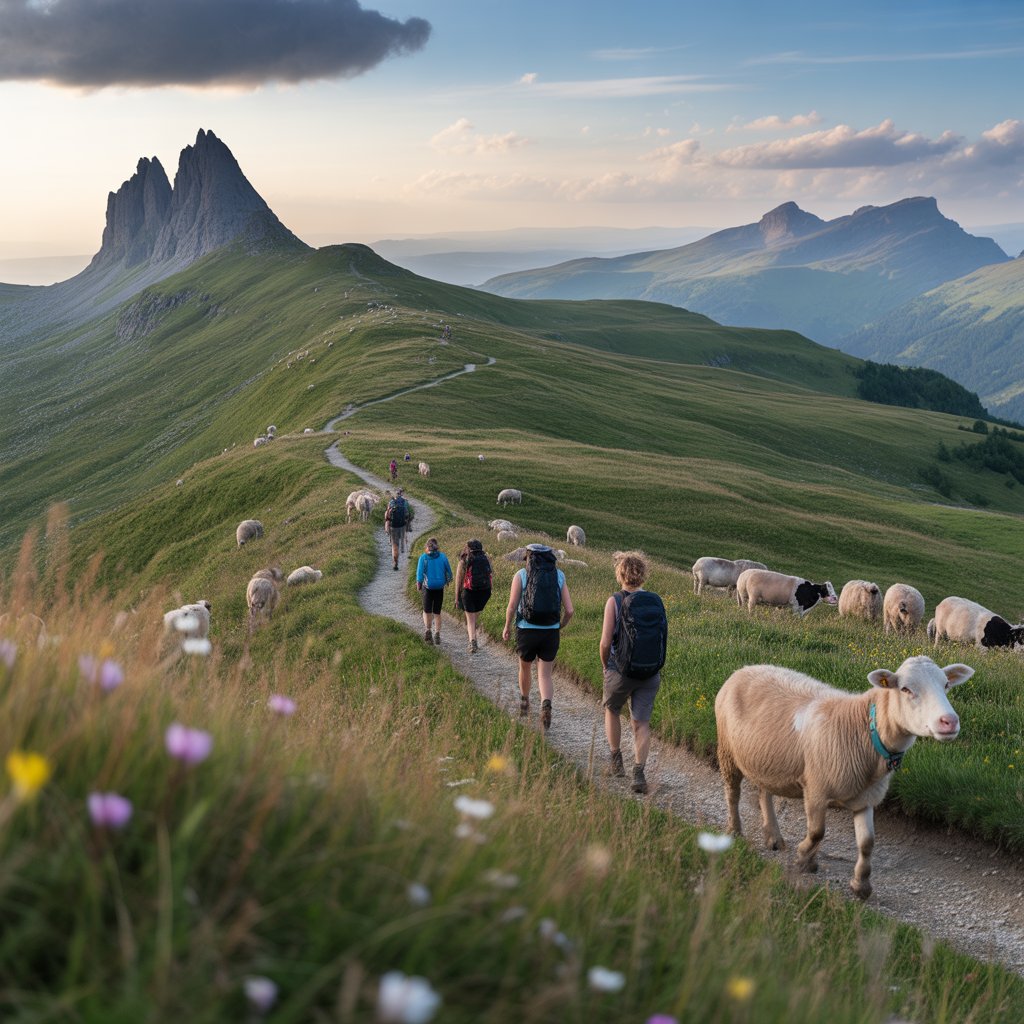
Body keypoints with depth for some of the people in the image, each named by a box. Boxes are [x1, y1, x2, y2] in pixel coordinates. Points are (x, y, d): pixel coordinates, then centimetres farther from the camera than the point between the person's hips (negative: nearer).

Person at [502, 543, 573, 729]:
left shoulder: (521, 575, -2)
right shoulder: (559, 576, 4)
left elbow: (512, 607, -8)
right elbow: (569, 610, 0)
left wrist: (507, 627, 9)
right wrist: (560, 627, 18)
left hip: (527, 631, -1)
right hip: (551, 633, 1)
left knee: (525, 667, 24)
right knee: (545, 675, 7)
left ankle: (524, 703, 45)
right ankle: (546, 705, -20)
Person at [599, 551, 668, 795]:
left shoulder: (615, 602, -12)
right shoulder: (656, 602, -1)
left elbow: (605, 642, -14)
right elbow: (664, 638, 3)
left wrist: (605, 665, 4)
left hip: (621, 672, -2)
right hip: (651, 674, 3)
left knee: (612, 711, 23)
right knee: (641, 722, 7)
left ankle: (616, 761, 25)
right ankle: (639, 772, -3)